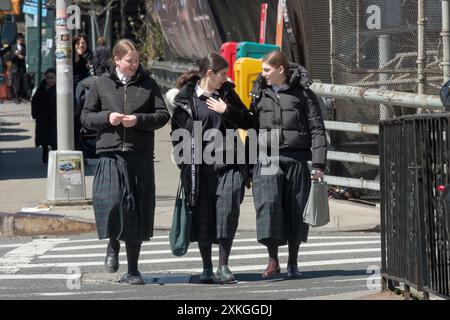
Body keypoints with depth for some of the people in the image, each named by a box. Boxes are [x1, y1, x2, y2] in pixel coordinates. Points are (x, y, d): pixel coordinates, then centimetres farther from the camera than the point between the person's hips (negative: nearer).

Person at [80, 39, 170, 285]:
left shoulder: (147, 84, 8)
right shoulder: (101, 84, 8)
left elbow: (163, 115, 5)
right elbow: (86, 116, 11)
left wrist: (138, 120, -11)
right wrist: (107, 117, -8)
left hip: (140, 155, 1)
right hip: (110, 153, -1)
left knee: (137, 210, 1)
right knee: (111, 202, -17)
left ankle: (132, 269, 11)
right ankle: (113, 245, 15)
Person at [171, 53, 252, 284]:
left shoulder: (227, 93, 12)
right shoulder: (186, 99, 1)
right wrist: (185, 163, -1)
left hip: (228, 164, 2)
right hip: (200, 167, -2)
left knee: (228, 212, -10)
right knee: (203, 216, 2)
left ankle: (223, 266, -1)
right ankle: (207, 269, 13)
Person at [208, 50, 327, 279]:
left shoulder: (302, 94, 0)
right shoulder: (260, 93, 10)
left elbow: (317, 129, -1)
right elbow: (251, 123, 21)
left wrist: (318, 163, -8)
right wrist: (227, 112, 7)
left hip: (296, 160, -2)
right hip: (268, 159, 2)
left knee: (295, 210, 4)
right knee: (268, 204, -14)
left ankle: (292, 262, 17)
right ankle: (273, 261, -5)